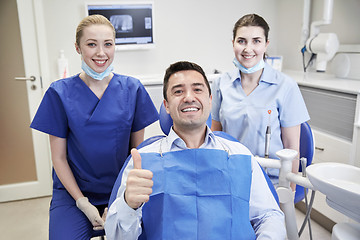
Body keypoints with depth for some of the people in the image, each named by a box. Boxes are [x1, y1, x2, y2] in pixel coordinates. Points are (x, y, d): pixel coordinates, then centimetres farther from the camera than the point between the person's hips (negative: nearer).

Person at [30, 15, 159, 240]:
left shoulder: (132, 89, -4)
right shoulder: (60, 92, -6)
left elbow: (137, 149, 0)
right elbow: (59, 157, -2)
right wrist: (83, 204, -10)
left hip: (121, 190, 1)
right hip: (73, 191, 0)